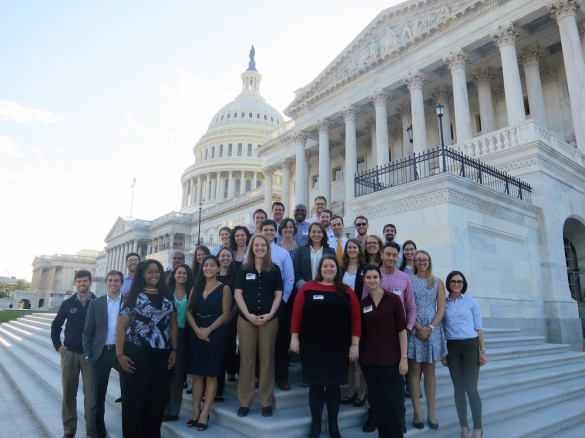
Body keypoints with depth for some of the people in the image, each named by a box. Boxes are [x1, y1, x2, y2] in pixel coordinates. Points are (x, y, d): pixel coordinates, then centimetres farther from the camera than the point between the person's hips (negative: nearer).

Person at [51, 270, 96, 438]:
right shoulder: (67, 304, 3)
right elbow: (56, 325, 13)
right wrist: (58, 346, 5)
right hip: (69, 353, 2)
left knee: (91, 393, 1)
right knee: (69, 392, 10)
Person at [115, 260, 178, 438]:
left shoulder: (168, 297, 10)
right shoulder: (133, 297, 0)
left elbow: (173, 324, 11)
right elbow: (121, 326, -5)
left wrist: (174, 350, 5)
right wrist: (120, 354, -13)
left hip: (162, 355, 3)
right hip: (136, 354, -3)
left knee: (157, 400, 10)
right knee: (134, 399, 4)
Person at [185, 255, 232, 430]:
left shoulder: (224, 288, -2)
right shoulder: (196, 287, 11)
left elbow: (225, 314, -7)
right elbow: (189, 311, 5)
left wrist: (208, 329, -17)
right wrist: (197, 330, -10)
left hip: (215, 335, -4)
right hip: (196, 335, 4)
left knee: (211, 375, 0)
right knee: (197, 374, 7)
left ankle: (205, 413, 8)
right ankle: (196, 411, 16)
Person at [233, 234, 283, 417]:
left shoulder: (274, 269, 4)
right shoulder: (244, 269, 5)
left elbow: (278, 294, 2)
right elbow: (238, 294, 0)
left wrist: (269, 314, -10)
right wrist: (248, 315, -11)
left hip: (269, 320, 0)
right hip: (246, 319, 0)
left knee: (267, 359, 5)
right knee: (246, 359, 4)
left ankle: (266, 401, 15)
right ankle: (244, 401, 14)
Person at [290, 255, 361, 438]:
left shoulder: (347, 291, 2)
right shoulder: (307, 288, 0)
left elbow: (355, 318, 0)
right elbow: (297, 313, -1)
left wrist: (355, 344, -4)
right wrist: (294, 337, -5)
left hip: (339, 347, 1)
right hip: (312, 346, -1)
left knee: (334, 384, 10)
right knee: (315, 384, 7)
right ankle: (316, 423, 24)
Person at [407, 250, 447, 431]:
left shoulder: (437, 282, 8)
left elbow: (441, 309, 2)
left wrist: (429, 328, -11)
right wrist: (418, 327, -13)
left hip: (432, 331, 2)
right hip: (414, 330, -2)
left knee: (430, 371, 8)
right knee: (415, 371, 2)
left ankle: (431, 414, 14)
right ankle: (417, 414, 8)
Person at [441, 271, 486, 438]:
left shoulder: (472, 302, 2)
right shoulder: (443, 304, 5)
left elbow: (478, 327, 2)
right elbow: (442, 329, 8)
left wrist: (483, 351, -3)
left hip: (470, 346, -2)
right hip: (452, 348, 2)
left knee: (471, 388, -4)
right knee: (458, 388, 7)